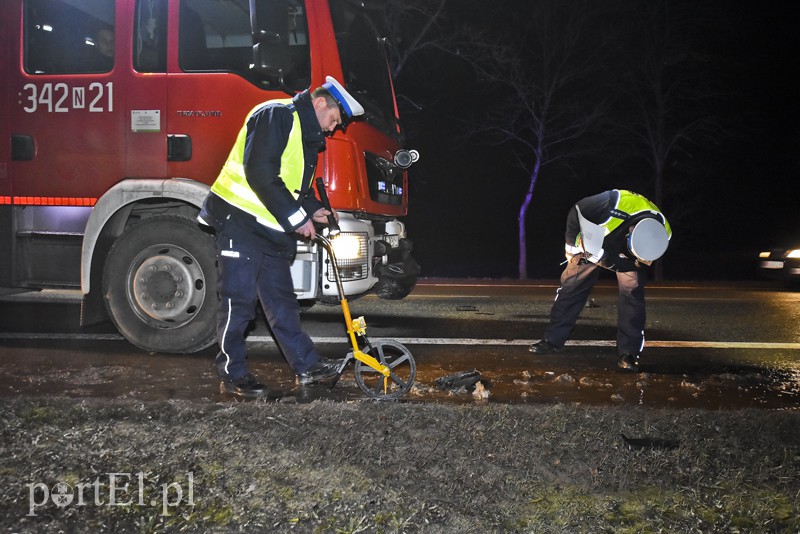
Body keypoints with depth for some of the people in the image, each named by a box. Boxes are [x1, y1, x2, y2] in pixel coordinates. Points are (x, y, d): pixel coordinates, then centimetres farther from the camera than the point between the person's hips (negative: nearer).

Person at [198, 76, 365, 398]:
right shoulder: (276, 115, -12)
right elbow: (259, 173, -22)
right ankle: (233, 374, 6)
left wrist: (313, 210, 6)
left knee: (282, 300, 11)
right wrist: (297, 217, -19)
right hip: (240, 220, -9)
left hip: (271, 230, 10)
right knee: (238, 301, -4)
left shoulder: (307, 138, 19)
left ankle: (307, 365, 14)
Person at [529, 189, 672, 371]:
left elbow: (645, 260, -9)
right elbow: (577, 212, -24)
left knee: (632, 291, -16)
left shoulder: (663, 233, -31)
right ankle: (553, 339, 11)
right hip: (593, 239, -1)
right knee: (571, 285, -2)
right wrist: (571, 245, -12)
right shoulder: (613, 205, -44)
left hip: (626, 254, 1)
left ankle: (629, 352, -10)